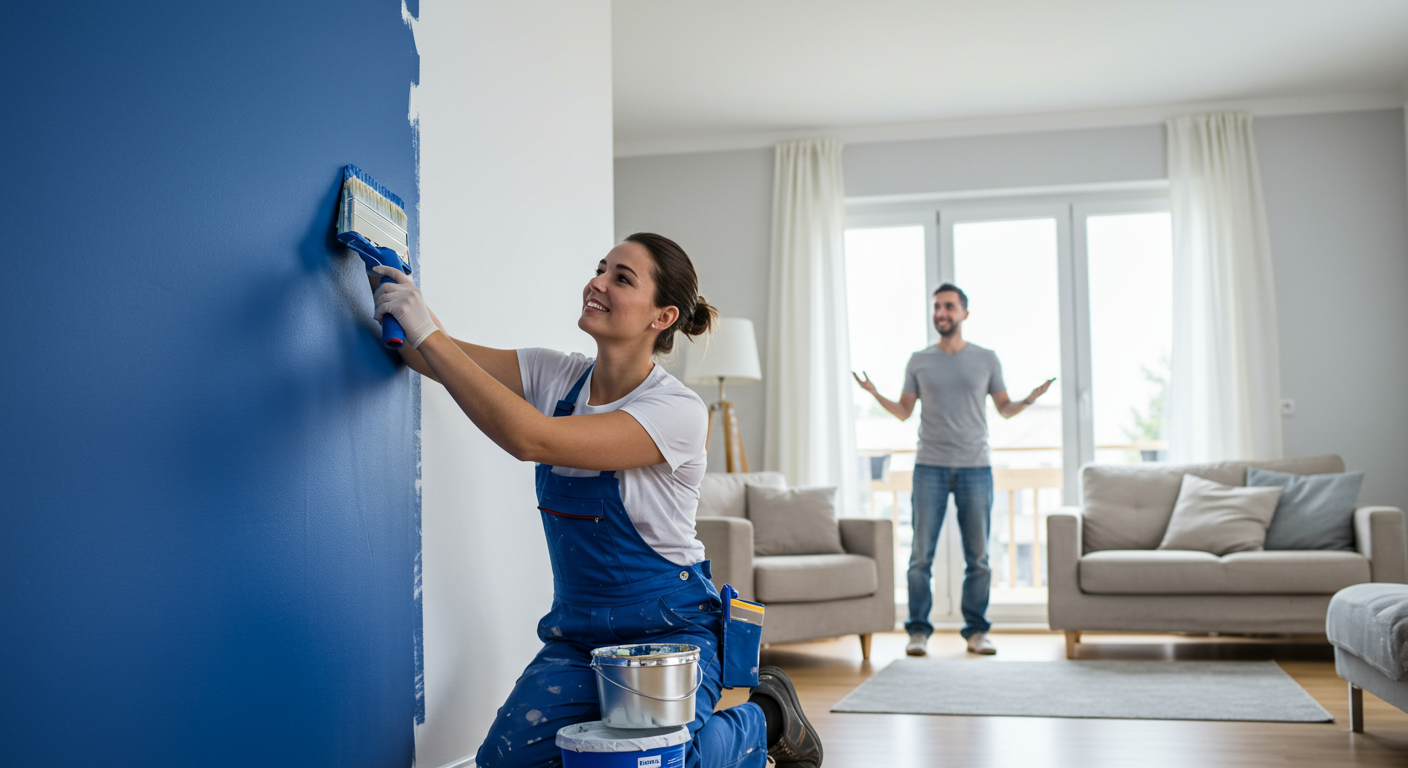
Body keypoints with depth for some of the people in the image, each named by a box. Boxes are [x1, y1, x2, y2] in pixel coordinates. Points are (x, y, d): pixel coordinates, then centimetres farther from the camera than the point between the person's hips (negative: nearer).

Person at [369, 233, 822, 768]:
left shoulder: (678, 410, -20)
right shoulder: (556, 376, -1)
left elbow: (530, 439, -31)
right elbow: (431, 357, -6)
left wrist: (428, 333, -30)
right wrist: (395, 296, -27)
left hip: (668, 629, -5)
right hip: (577, 632, 5)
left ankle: (766, 717, 6)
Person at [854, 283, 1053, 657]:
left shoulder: (986, 359, 8)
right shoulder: (919, 361, 8)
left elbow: (1005, 409, 13)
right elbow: (904, 412, 12)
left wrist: (1029, 399, -6)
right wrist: (875, 394, -5)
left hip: (975, 468, 0)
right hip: (930, 468, 0)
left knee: (977, 556, 2)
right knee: (922, 554, -3)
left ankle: (976, 631, 12)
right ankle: (918, 631, 4)